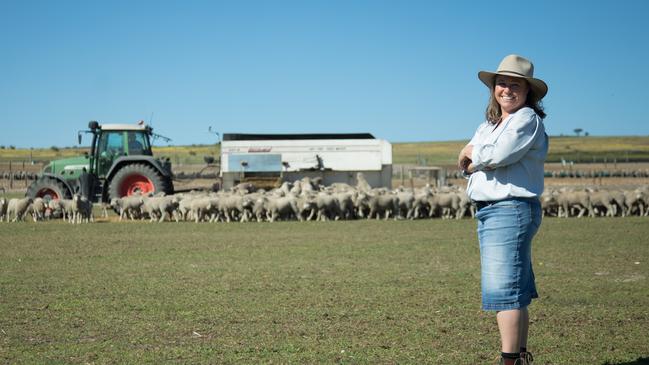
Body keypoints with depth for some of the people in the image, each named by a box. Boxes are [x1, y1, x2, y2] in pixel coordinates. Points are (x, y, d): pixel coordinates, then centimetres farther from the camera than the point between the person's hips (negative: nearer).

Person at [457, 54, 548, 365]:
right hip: (487, 211, 9)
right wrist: (483, 160, -11)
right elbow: (465, 166, 9)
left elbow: (497, 155, -21)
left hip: (511, 209, -9)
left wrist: (472, 152, -2)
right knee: (514, 290, 14)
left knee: (504, 288, -13)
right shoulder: (488, 125, 19)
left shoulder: (527, 119, -7)